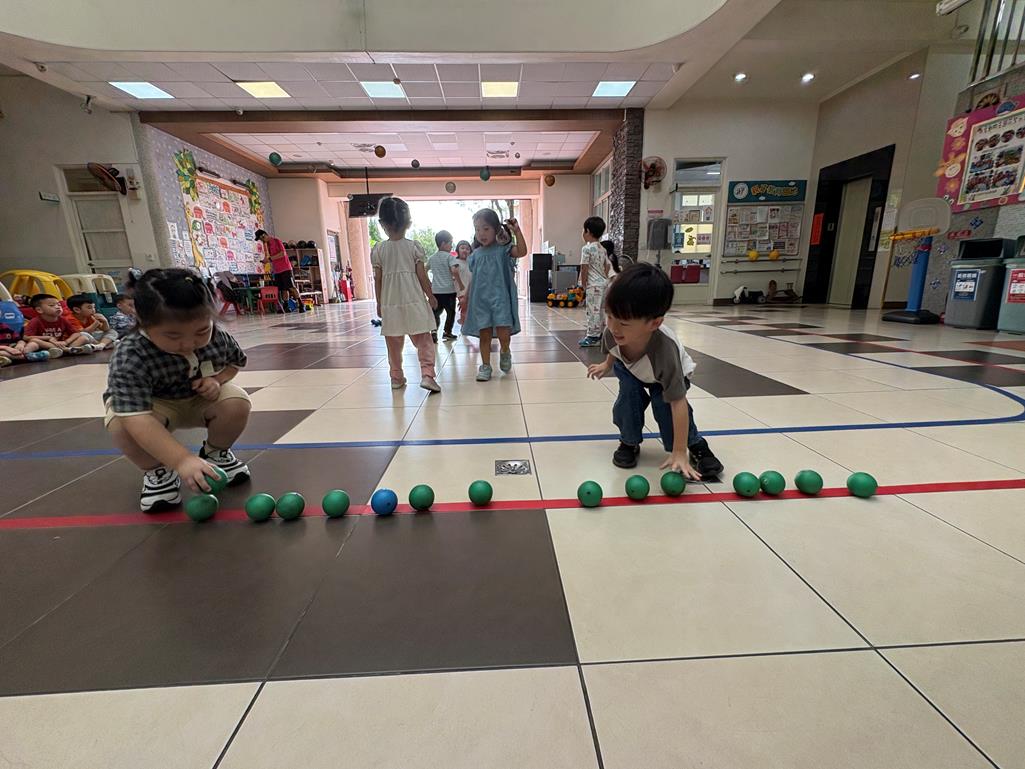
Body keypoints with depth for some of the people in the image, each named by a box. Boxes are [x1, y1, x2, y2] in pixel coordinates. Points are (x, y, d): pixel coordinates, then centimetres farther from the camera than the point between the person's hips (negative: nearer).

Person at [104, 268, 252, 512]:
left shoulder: (217, 338, -22)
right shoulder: (130, 358, -35)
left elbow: (235, 361, 3)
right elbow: (136, 419, -45)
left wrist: (218, 379, -20)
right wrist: (182, 460, -54)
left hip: (200, 399, 3)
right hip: (153, 406, -2)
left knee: (237, 403, -26)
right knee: (122, 425, -34)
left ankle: (215, 452, 7)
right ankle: (156, 471, -1)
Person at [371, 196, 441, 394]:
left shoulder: (378, 250, 0)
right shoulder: (414, 246, -4)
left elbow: (378, 280, 2)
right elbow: (422, 276, -4)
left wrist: (379, 303, 13)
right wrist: (431, 296, 8)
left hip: (390, 303, 2)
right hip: (414, 301, -2)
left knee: (394, 343, 13)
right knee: (423, 340, 4)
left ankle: (397, 377, 23)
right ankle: (427, 374, -9)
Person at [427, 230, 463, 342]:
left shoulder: (432, 258, 13)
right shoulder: (449, 256, -6)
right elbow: (454, 270, -20)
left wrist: (429, 283, 23)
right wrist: (460, 283, -10)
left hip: (435, 290, 5)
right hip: (449, 290, -5)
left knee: (436, 312, 9)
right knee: (450, 312, 12)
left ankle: (434, 331, -11)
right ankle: (447, 332, 17)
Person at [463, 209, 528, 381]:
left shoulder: (503, 248, 0)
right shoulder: (475, 255, 9)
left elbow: (522, 252, -17)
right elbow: (472, 280, 14)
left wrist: (517, 231, -24)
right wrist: (466, 298, 12)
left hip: (500, 297, -3)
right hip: (481, 299, 3)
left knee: (503, 333, -10)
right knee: (484, 334, 6)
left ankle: (505, 352, 23)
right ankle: (485, 366, 18)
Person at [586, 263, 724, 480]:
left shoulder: (664, 351, -48)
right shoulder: (613, 333, -36)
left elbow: (678, 403, -44)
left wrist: (679, 452, -41)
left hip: (670, 375, -3)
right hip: (630, 371, 3)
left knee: (665, 402, -26)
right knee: (628, 395, -23)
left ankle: (695, 444, 1)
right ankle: (629, 442, 1)